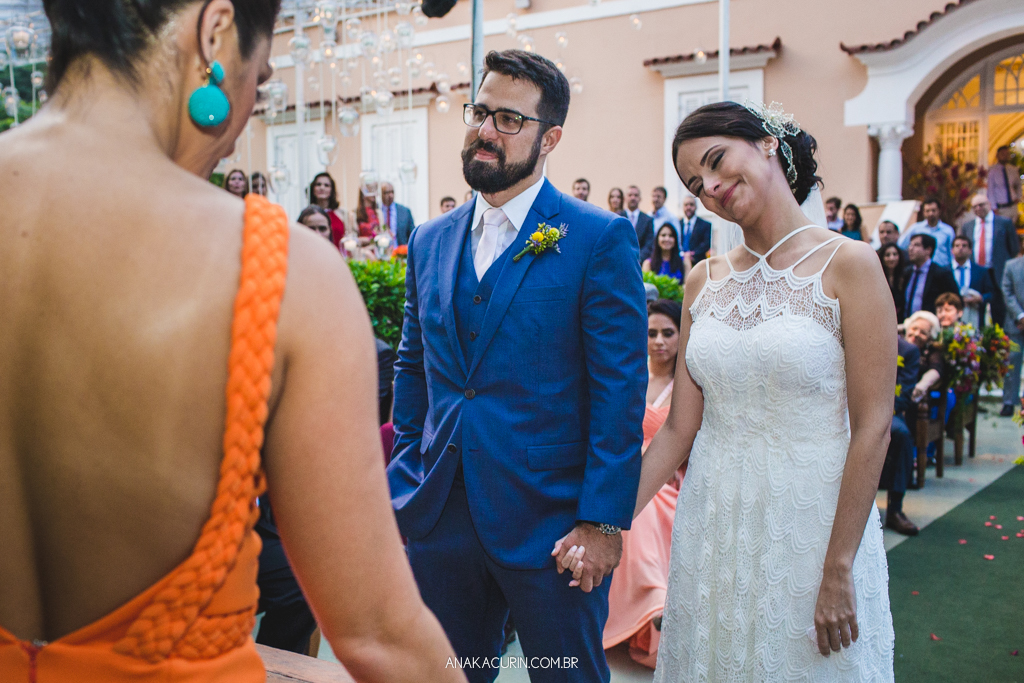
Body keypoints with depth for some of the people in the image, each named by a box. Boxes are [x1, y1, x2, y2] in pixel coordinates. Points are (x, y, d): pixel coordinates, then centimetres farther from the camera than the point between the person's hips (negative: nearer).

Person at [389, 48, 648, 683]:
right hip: (440, 521, 5)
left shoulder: (601, 238, -7)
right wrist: (406, 478, 10)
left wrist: (603, 521, -14)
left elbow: (621, 390, -10)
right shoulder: (431, 241, 9)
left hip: (551, 524, -4)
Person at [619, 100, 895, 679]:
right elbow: (679, 429, 3)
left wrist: (839, 571, -14)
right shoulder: (705, 280, 6)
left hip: (813, 519, -4)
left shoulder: (848, 264, -8)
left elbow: (872, 427, -12)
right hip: (713, 522, 4)